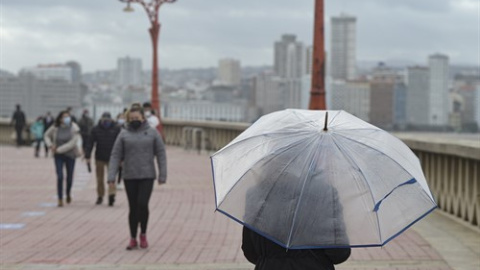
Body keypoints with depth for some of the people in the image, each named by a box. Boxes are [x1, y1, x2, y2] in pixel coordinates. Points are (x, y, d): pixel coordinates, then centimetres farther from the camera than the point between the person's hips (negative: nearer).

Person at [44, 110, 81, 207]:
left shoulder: (74, 128, -12)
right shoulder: (55, 128, -6)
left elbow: (72, 143, -18)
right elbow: (46, 136, 12)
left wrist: (59, 149, -19)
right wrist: (50, 145, -6)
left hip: (70, 155, 0)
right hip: (58, 156, 0)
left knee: (69, 177, 10)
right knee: (60, 177, -11)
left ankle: (68, 193, 40)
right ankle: (60, 199, -3)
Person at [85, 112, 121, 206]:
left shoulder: (116, 130, -1)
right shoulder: (96, 130, 0)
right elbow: (90, 143, -1)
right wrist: (87, 156, -8)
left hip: (111, 158, -2)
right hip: (99, 158, 2)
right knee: (100, 178, 11)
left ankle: (111, 195, -20)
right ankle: (100, 196, 23)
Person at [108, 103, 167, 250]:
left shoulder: (152, 133, 2)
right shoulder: (124, 134, 3)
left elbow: (161, 154, 2)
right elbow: (115, 156, 1)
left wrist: (162, 175, -5)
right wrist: (111, 176, -8)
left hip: (147, 176, -1)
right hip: (129, 177, 1)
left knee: (142, 204, -12)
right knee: (133, 208, 6)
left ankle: (143, 235, 10)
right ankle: (133, 239, 17)